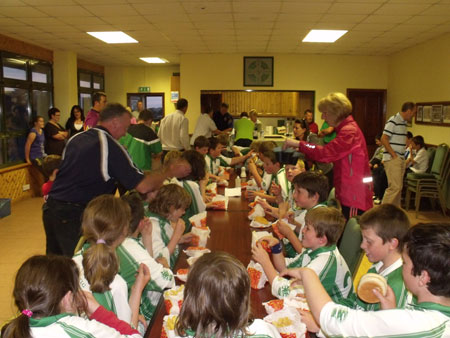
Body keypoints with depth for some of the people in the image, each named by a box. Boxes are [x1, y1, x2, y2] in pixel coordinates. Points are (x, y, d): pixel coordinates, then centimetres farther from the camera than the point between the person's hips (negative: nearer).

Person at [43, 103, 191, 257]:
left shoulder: (75, 139, 9)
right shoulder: (110, 146, -14)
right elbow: (143, 186, -17)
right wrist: (169, 171, -4)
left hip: (50, 208, 8)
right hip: (74, 215, -8)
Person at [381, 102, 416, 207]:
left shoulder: (403, 122, 15)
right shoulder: (393, 121, -13)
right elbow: (384, 139, -19)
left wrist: (402, 157, 12)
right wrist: (394, 155, -17)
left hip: (400, 159, 9)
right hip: (392, 159, -9)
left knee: (398, 187, 12)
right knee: (395, 187, -11)